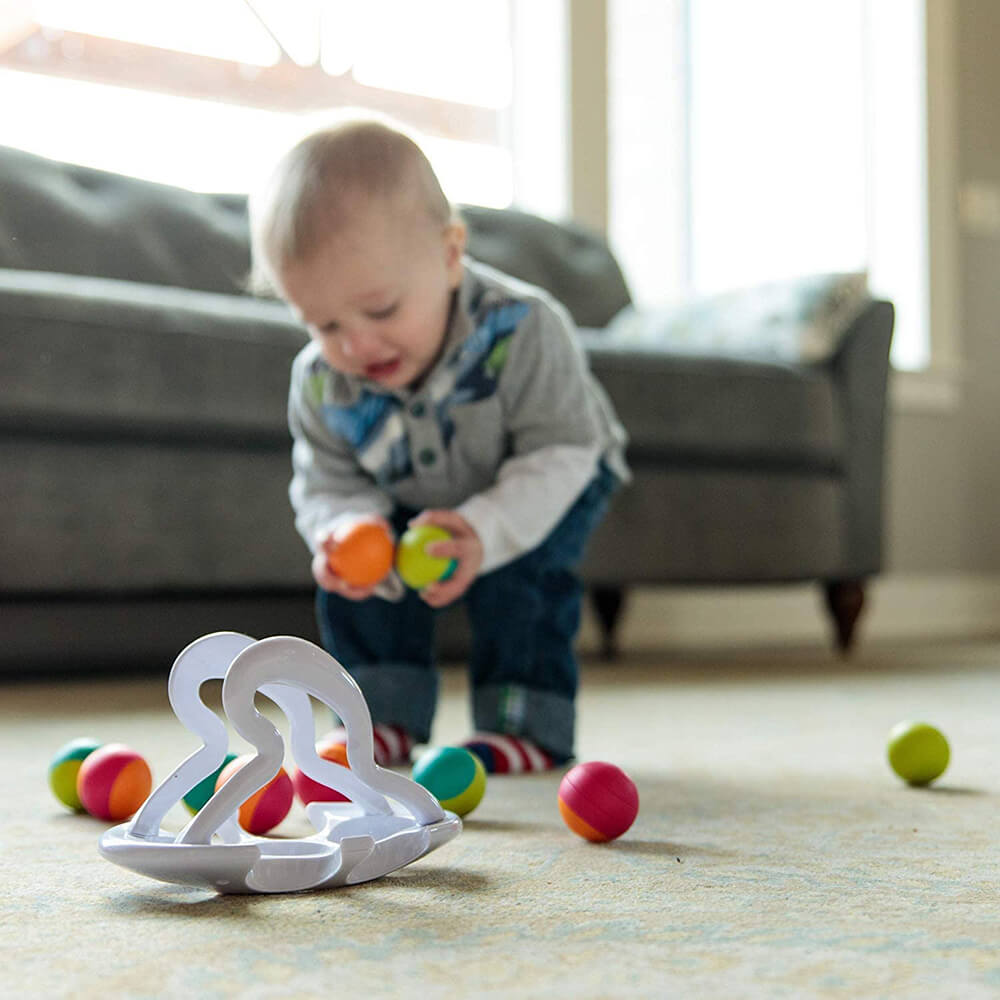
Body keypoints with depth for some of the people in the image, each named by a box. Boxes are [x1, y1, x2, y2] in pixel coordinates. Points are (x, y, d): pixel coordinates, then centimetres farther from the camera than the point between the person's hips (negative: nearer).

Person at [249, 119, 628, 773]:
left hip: (549, 486, -4)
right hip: (413, 499, 4)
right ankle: (385, 719, 1)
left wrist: (487, 532, -50)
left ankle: (526, 725, -12)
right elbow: (328, 484, -16)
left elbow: (560, 452, -35)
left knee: (516, 570, -27)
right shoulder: (321, 383, -27)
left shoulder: (519, 332, -40)